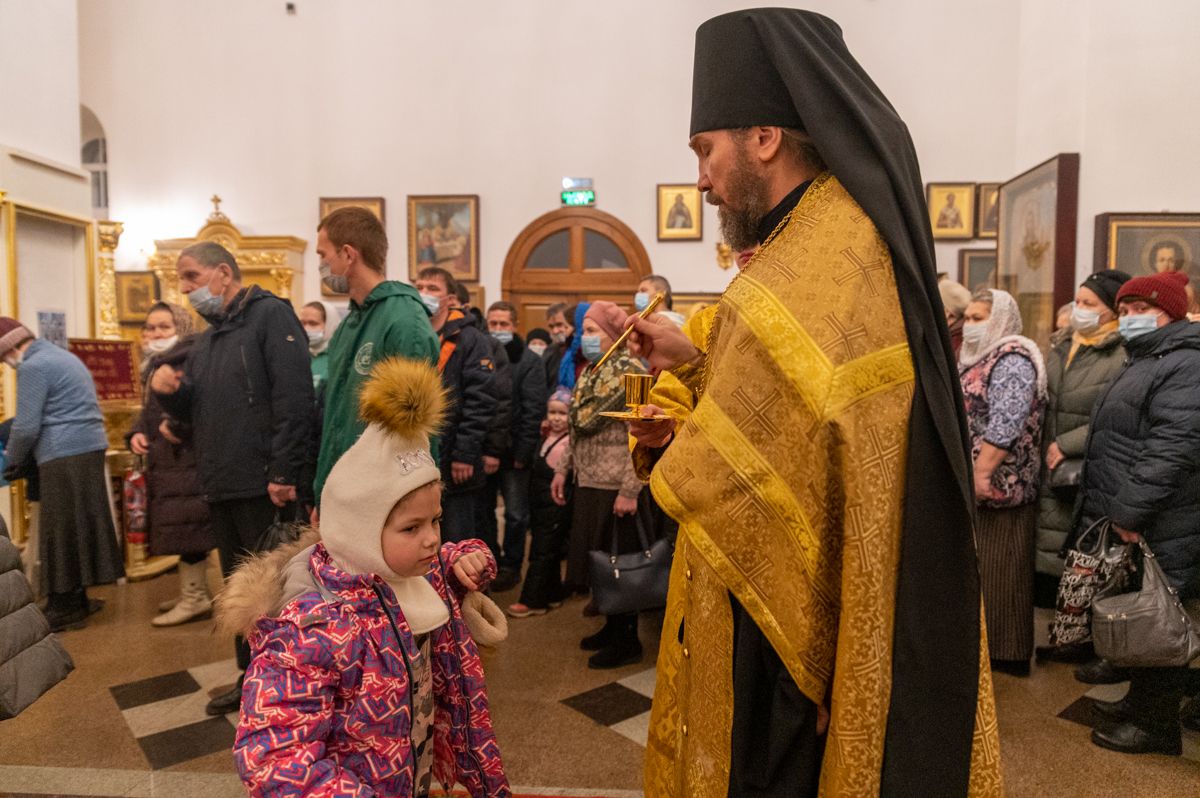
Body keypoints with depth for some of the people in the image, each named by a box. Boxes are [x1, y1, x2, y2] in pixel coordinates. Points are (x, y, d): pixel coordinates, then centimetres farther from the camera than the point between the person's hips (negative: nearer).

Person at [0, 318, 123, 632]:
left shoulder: (33, 366, -10)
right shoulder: (61, 356, 20)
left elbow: (26, 426, -12)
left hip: (63, 456, -9)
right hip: (90, 447, 9)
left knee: (60, 531, -1)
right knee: (80, 525, 13)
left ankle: (65, 608, 6)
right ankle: (77, 599, 22)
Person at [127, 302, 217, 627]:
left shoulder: (192, 358, -12)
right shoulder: (155, 366, 20)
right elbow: (149, 411, 25)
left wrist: (177, 427, -26)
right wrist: (137, 433, 7)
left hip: (187, 457, -10)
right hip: (164, 461, 10)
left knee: (186, 524, -7)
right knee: (182, 526, 15)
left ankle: (194, 596, 1)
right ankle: (195, 590, 25)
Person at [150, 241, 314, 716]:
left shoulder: (270, 316, -9)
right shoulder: (208, 338, 18)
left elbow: (293, 399, -19)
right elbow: (191, 411, 20)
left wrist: (283, 474, -24)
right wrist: (167, 389, -2)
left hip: (264, 486, -9)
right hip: (221, 486, 9)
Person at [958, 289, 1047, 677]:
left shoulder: (1012, 358, -13)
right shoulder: (979, 356, 16)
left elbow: (1005, 423, -23)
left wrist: (982, 472, -25)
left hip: (998, 483, -9)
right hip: (970, 484, 9)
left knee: (999, 569, 0)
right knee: (975, 566, 15)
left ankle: (1007, 653, 12)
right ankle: (981, 642, 26)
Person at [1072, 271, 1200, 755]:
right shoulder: (1145, 362, 19)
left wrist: (1130, 512, -25)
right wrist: (1119, 512, 25)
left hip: (1157, 530, -10)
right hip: (1129, 522, 10)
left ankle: (1156, 725, 13)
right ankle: (1141, 700, 33)